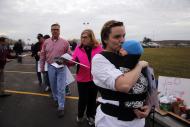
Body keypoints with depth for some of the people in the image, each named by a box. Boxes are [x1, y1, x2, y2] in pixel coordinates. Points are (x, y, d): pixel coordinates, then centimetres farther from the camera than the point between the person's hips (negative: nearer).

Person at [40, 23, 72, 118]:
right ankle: (56, 99, 40)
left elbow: (69, 54, 1)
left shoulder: (65, 42, -4)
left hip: (61, 68, -3)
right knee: (53, 86, 17)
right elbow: (42, 55, 8)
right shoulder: (46, 42, 3)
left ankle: (61, 107, 8)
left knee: (61, 88, -2)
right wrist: (42, 67, 9)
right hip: (50, 67, 3)